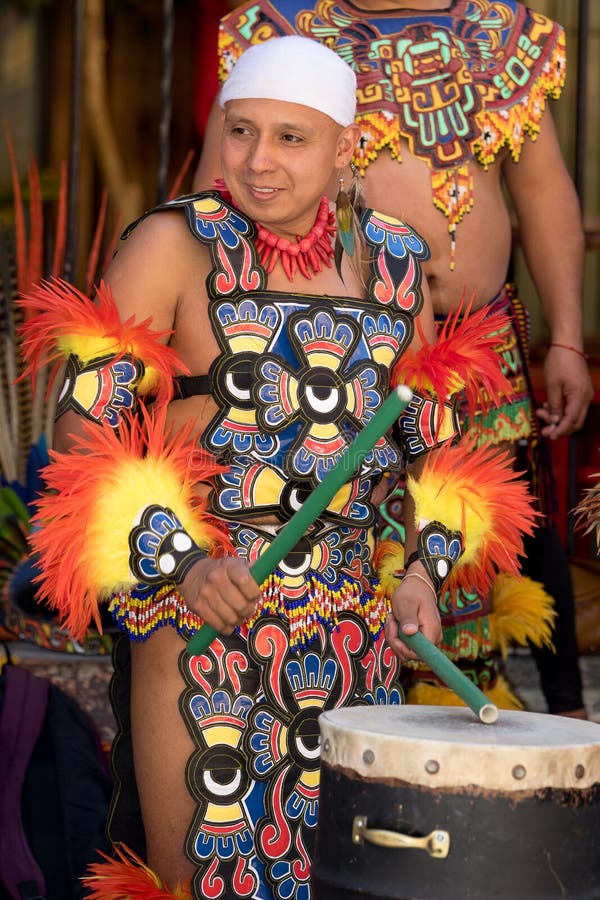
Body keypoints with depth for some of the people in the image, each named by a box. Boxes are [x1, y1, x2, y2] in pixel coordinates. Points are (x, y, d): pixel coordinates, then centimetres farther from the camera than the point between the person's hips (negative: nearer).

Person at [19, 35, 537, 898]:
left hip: (355, 626, 5)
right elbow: (82, 430, -10)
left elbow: (435, 439, 15)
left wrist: (422, 572, -1)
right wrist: (179, 564, -23)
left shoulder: (394, 260, 7)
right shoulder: (175, 246, -7)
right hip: (199, 620, -4)